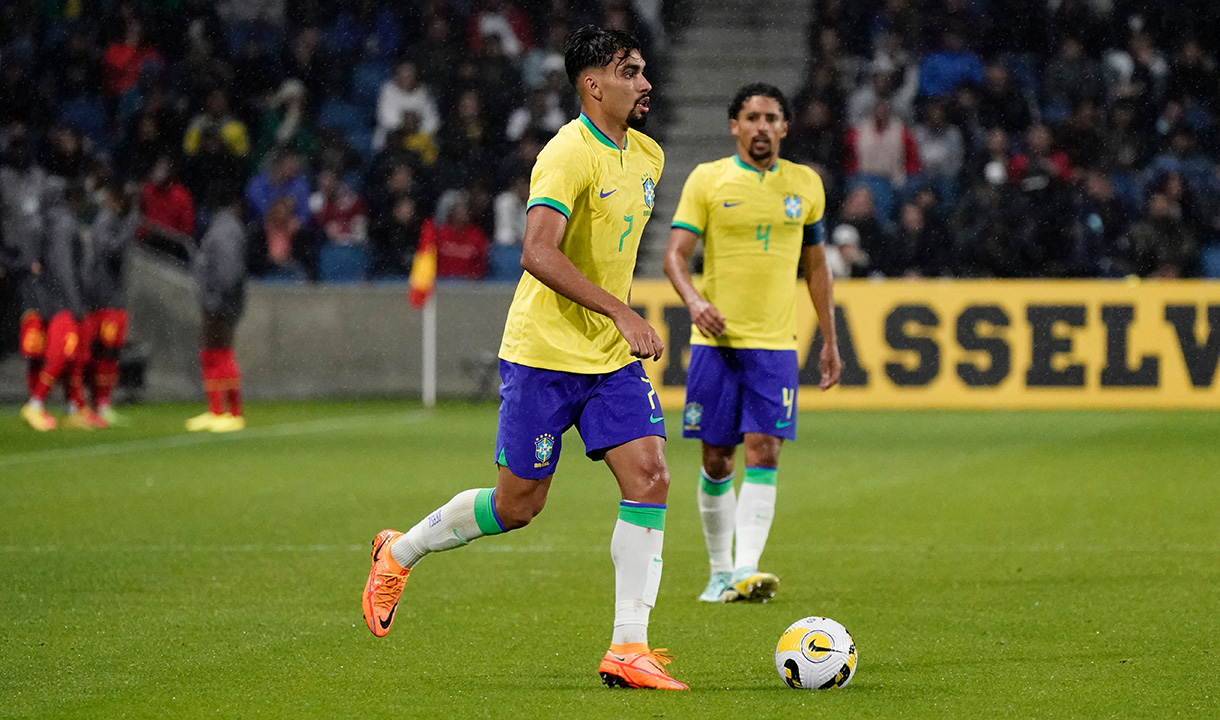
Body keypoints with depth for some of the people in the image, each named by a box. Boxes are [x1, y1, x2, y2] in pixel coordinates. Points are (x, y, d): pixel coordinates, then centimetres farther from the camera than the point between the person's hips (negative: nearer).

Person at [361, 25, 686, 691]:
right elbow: (538, 252, -32)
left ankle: (628, 649, -9)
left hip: (612, 358, 7)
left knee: (649, 479, -9)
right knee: (518, 504, 2)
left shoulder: (646, 155, 8)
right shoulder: (569, 155, -19)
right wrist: (622, 314, -35)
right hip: (544, 354, -7)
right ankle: (399, 554, 28)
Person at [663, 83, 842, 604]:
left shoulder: (805, 184, 10)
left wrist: (830, 341, 16)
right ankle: (720, 572, 16)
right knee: (716, 460, 3)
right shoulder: (707, 179, 1)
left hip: (775, 344, 1)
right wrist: (693, 300, -24)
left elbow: (816, 265, 18)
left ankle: (747, 569, -19)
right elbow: (675, 253, -4)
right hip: (716, 341, -1)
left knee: (764, 454, -12)